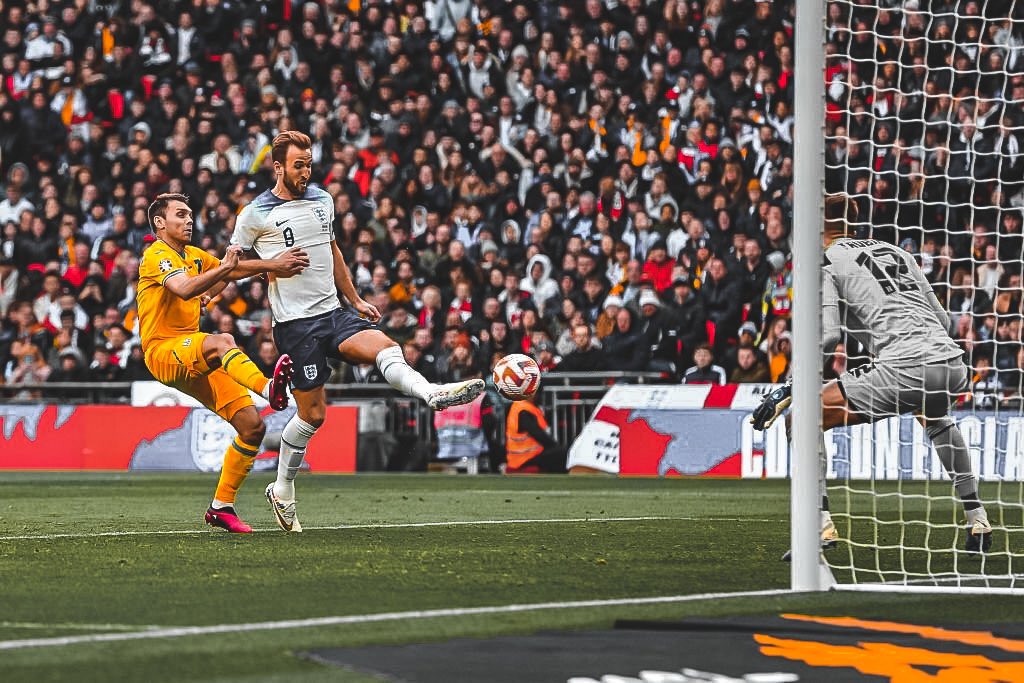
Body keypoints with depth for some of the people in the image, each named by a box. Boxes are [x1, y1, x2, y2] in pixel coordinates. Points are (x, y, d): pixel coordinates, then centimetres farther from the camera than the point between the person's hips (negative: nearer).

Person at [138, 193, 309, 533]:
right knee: (222, 341, -40)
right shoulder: (157, 256, -8)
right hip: (163, 352, -9)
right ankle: (268, 388, -67)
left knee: (252, 425, -3)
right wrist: (224, 268, -39)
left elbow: (233, 269, 32)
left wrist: (272, 265, 13)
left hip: (197, 359, 9)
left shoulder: (194, 256, 20)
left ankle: (222, 506, 7)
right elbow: (184, 288, -28)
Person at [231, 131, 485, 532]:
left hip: (333, 312, 5)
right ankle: (282, 490, 17)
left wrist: (355, 300, 27)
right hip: (295, 322, -5)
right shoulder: (256, 215, -3)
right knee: (312, 413, -1)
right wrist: (273, 264, -14)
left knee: (383, 346, -25)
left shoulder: (322, 200, 13)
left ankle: (432, 394, -50)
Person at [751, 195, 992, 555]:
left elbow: (827, 332, -9)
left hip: (904, 369, -7)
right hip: (953, 363, 7)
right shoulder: (894, 251, 25)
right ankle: (978, 521, 40)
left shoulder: (826, 263, 7)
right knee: (937, 416, 42)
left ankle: (821, 525, -10)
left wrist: (788, 390, -8)